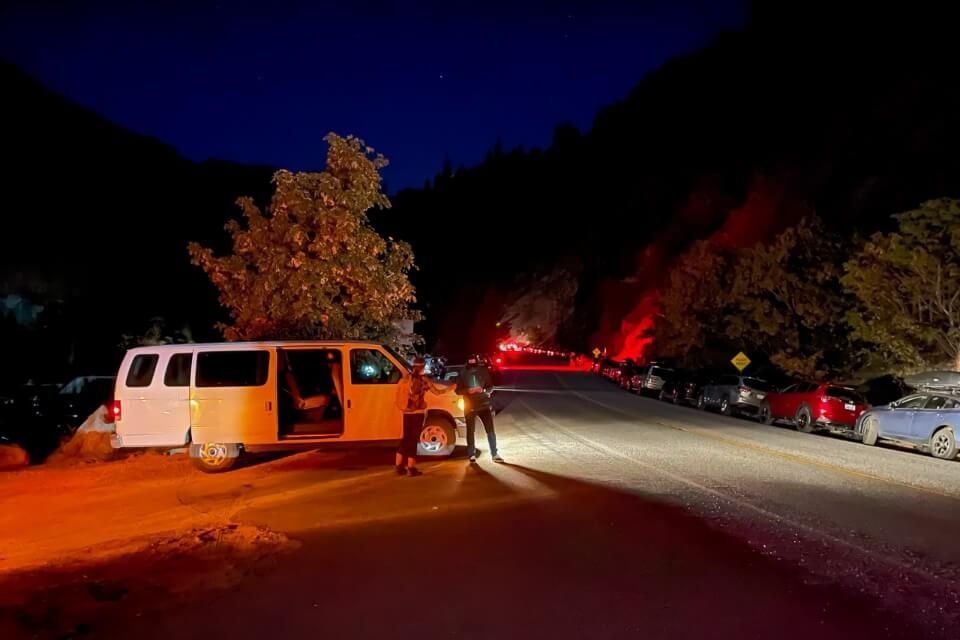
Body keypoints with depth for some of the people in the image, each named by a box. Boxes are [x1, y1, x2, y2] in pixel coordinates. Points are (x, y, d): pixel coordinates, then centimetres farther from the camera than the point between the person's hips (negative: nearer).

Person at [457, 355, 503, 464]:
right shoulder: (463, 374, -4)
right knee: (471, 431, 6)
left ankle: (495, 454, 6)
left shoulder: (484, 372, -3)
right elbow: (458, 390, 0)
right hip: (470, 406, 0)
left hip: (484, 405, 0)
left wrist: (483, 390, -18)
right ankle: (472, 455, 16)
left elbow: (490, 387, 4)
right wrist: (468, 391, -20)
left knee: (490, 430, -1)